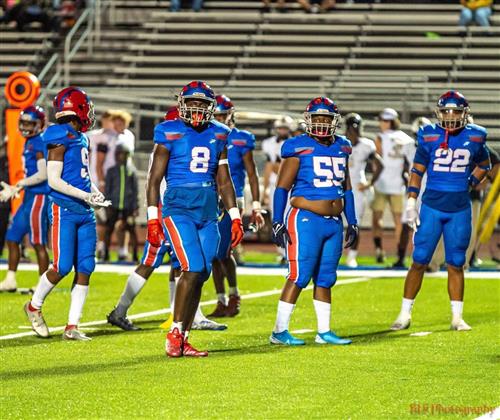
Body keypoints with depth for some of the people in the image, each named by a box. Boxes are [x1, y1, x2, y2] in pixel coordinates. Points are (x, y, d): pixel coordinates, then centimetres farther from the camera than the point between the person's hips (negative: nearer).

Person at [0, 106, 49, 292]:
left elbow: (43, 175, -19)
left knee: (38, 243, -3)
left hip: (39, 197, -10)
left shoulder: (39, 143, -14)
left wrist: (20, 184, -14)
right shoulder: (29, 143, 15)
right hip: (29, 197, 10)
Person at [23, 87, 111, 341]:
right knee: (62, 267, -8)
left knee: (85, 269, 2)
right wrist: (86, 196, -17)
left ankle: (72, 328, 6)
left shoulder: (81, 138, 15)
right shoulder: (61, 138, -11)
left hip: (84, 211, 8)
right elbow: (54, 180, -14)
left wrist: (95, 194, 7)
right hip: (64, 208, -8)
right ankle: (34, 307, 18)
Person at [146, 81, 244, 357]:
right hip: (178, 208, -5)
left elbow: (224, 181, 18)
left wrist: (235, 218, 13)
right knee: (193, 269, -18)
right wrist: (153, 218, -8)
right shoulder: (170, 133, -3)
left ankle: (183, 340, 9)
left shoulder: (217, 135, 12)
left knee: (201, 275, 2)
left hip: (208, 211, 5)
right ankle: (174, 334, -7)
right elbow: (154, 179, -2)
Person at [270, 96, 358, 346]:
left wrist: (352, 222, 19)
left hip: (334, 222, 6)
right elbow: (282, 187, -6)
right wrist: (277, 222, -12)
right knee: (299, 276, -9)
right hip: (306, 220, -6)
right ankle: (279, 331, -5)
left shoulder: (341, 148, 12)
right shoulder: (299, 148, -7)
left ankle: (324, 332, 15)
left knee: (325, 278, 10)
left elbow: (346, 188, 21)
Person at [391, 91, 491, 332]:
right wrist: (411, 201, -2)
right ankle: (405, 315, 7)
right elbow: (417, 170, 3)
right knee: (419, 261, -1)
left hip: (460, 210, 1)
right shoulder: (429, 136, -3)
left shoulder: (474, 137, 2)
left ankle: (457, 318, 14)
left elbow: (483, 165, 20)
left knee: (456, 264, 6)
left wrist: (470, 184, 8)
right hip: (432, 205, -1)